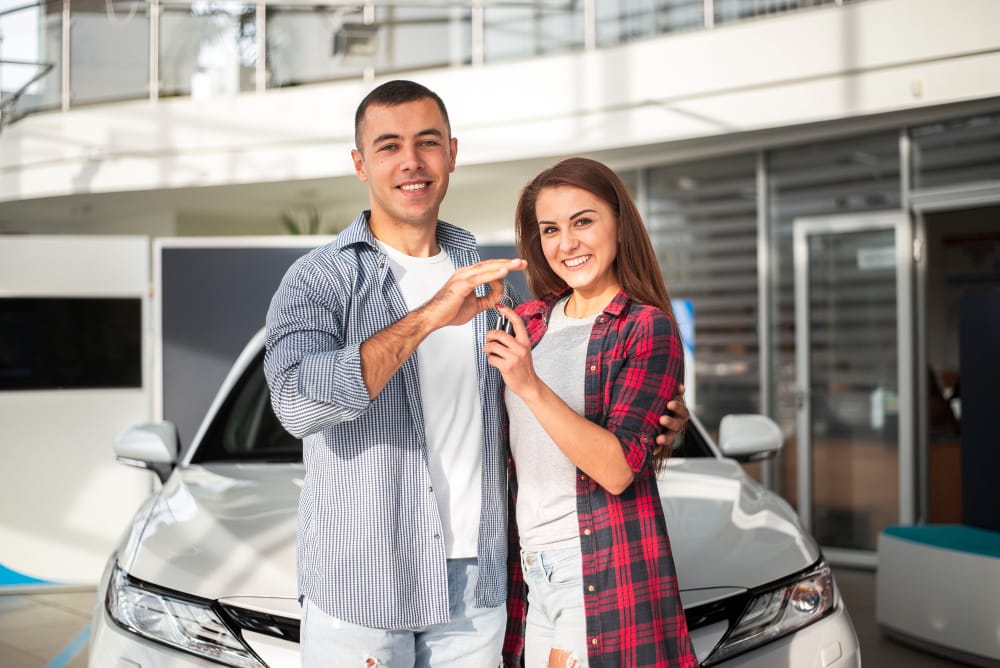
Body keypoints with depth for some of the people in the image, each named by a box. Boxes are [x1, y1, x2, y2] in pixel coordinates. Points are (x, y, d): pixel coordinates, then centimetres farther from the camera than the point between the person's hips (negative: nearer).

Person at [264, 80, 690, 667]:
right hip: (358, 585, -4)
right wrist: (428, 316, -31)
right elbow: (298, 402, -24)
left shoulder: (489, 276, 9)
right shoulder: (318, 280, -6)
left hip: (478, 586, 4)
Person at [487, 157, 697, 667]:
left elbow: (618, 470, -18)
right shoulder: (528, 322, 9)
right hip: (529, 570, 5)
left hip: (604, 573, -5)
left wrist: (531, 386, -24)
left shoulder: (647, 328, -7)